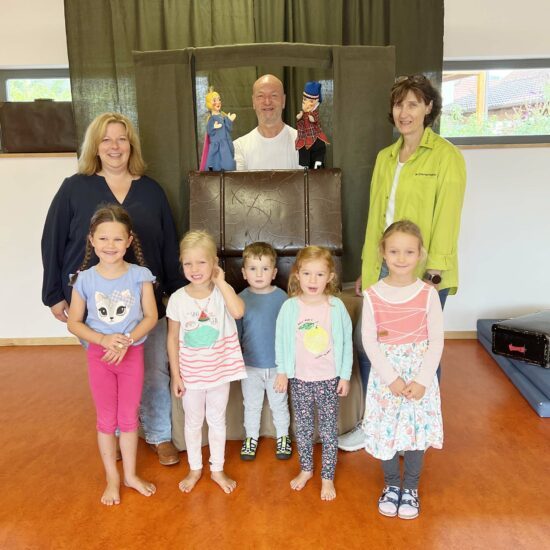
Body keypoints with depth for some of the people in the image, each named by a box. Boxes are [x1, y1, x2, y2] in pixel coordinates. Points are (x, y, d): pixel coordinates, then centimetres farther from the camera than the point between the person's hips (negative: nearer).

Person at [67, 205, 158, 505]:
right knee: (107, 420, 11)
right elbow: (74, 322, -3)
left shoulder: (140, 275, -10)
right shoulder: (84, 279, -8)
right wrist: (104, 340, -18)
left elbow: (151, 316, -7)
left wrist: (126, 341, -20)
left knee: (129, 418, 13)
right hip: (99, 356, 0)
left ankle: (130, 474, 32)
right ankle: (112, 479, 29)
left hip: (132, 353, 0)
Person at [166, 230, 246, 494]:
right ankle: (195, 469, 40)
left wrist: (221, 282, -27)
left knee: (217, 420, 17)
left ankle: (217, 469, 37)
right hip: (191, 373, 1)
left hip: (219, 371, 0)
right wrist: (176, 375, -5)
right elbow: (173, 338, -4)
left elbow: (238, 311, -35)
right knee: (193, 422, 18)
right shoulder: (178, 298, -11)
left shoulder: (223, 291, -12)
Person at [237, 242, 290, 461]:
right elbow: (235, 333, 0)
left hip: (277, 364, -1)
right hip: (250, 365, 1)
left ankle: (283, 436, 39)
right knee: (251, 405, 19)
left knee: (279, 404, 18)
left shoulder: (281, 297, -11)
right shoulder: (241, 299, -9)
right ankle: (251, 437, 39)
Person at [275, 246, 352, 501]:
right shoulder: (290, 307, -8)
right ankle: (306, 469, 38)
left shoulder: (336, 307, -10)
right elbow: (281, 340, 1)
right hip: (299, 379, 1)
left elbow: (346, 342, -2)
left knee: (329, 430, 9)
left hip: (329, 379, -1)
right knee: (302, 428, 17)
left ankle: (327, 477, 27)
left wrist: (345, 376, -1)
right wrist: (282, 371, 2)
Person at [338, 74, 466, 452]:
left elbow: (447, 220, -11)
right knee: (366, 339, 5)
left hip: (425, 274, -5)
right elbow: (375, 218, 10)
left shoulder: (446, 156, -7)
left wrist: (433, 273, -16)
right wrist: (368, 270, 10)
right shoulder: (385, 157, 10)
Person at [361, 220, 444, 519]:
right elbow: (369, 341, -8)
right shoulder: (372, 295, -8)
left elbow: (436, 341, -6)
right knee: (385, 431, 10)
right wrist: (391, 378, -14)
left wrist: (421, 380, -13)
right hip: (385, 377, 0)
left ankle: (410, 488, 33)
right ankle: (391, 485, 34)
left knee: (417, 430, 10)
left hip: (420, 376, 0)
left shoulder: (428, 294, -8)